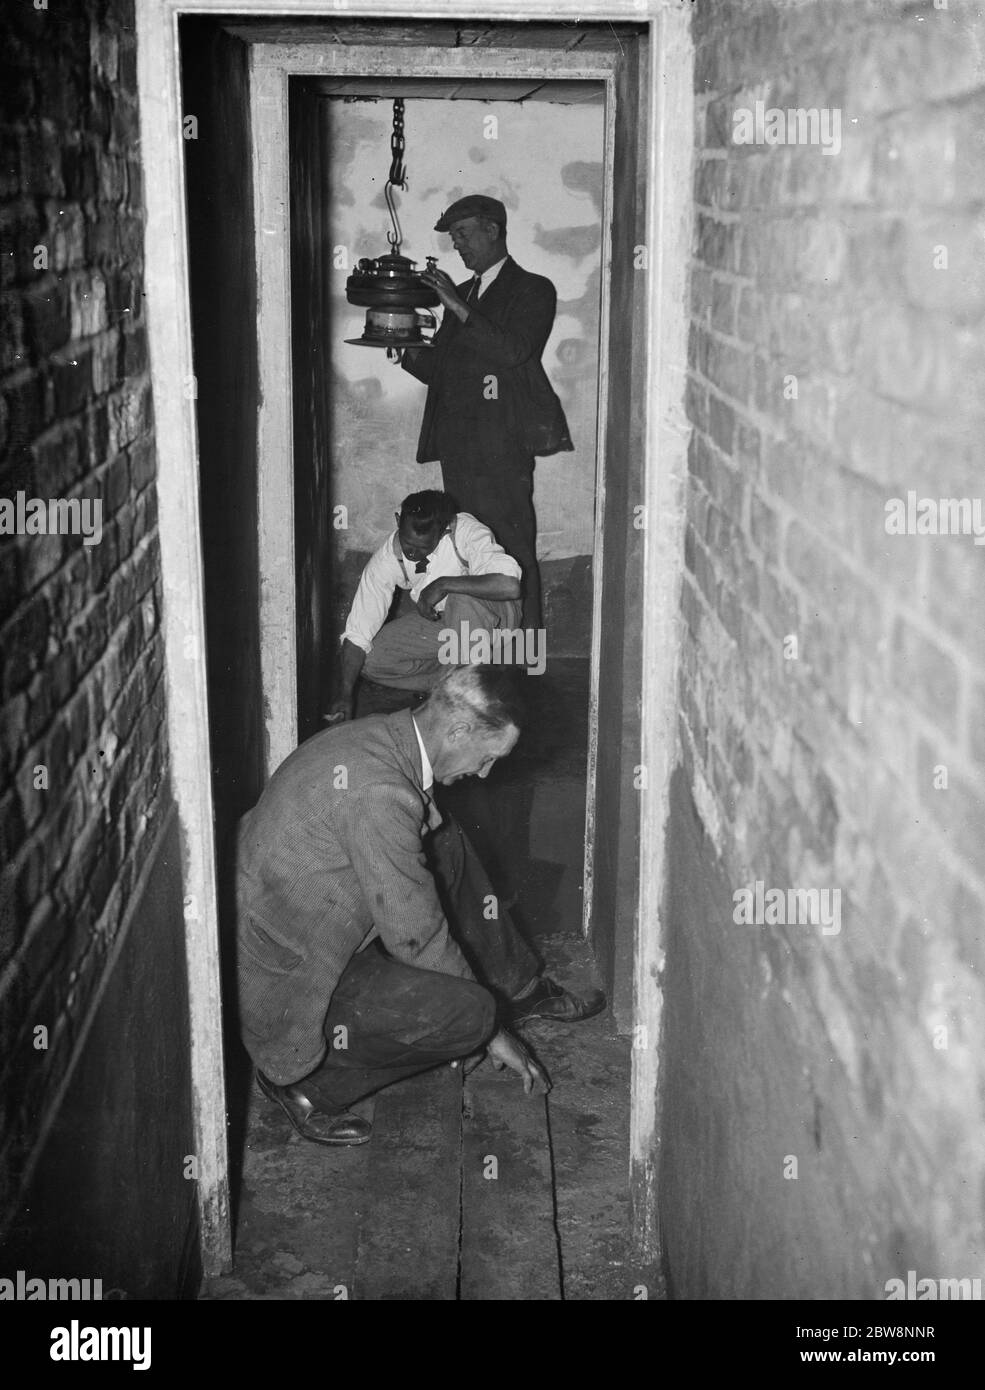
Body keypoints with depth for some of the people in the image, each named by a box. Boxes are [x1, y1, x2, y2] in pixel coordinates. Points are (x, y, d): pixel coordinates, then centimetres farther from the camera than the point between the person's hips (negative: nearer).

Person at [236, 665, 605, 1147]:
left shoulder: (377, 735, -1)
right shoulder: (379, 793, -30)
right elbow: (417, 938, -22)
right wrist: (493, 1032, -8)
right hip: (284, 980, -10)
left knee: (451, 849, 12)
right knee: (469, 1012, -19)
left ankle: (522, 988, 26)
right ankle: (304, 1079, -4)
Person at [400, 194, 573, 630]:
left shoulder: (532, 290, 2)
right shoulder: (461, 292, 23)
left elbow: (514, 350, -16)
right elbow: (435, 369, 19)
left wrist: (459, 308, -16)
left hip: (502, 448, -6)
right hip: (457, 445, 6)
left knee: (513, 552, -6)